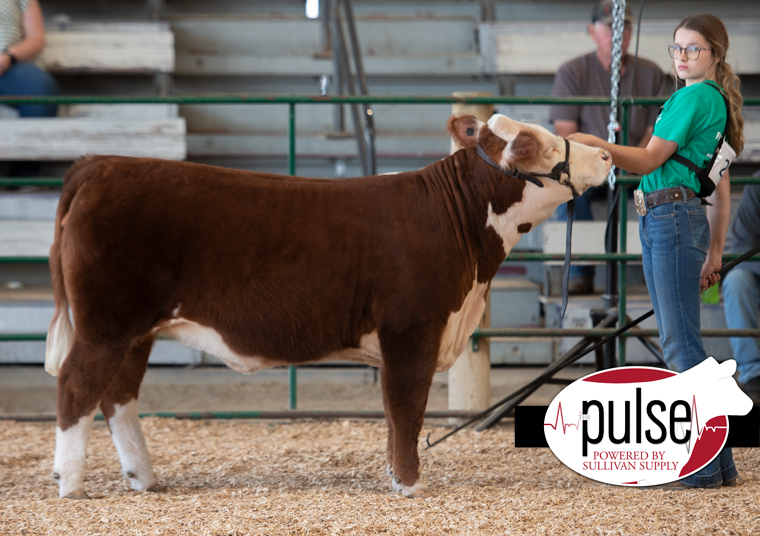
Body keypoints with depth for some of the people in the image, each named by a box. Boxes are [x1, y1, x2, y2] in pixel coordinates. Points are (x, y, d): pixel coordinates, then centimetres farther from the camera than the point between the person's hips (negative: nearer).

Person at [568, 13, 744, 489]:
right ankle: (717, 464, 13)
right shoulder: (715, 103, 22)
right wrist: (715, 252, 24)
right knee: (678, 343, 10)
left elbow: (649, 160, -12)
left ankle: (711, 466, -9)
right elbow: (722, 189, 23)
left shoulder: (694, 97, -8)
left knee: (682, 343, -10)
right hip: (658, 222, 10)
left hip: (674, 216, -10)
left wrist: (595, 144, -17)